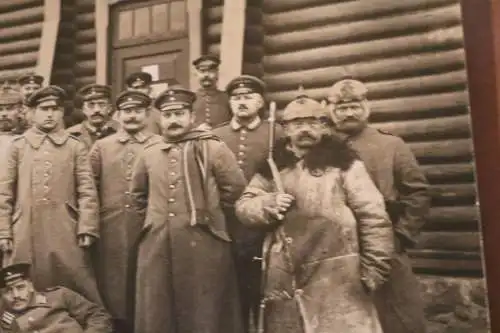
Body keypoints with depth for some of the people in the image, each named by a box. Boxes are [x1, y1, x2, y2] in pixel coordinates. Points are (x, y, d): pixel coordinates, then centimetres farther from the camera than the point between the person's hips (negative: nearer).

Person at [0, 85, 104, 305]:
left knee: (73, 294, 4)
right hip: (25, 235, 2)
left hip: (66, 233, -1)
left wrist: (87, 229, -6)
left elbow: (87, 192, 1)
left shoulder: (76, 147, 6)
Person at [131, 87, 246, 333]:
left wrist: (208, 211, 3)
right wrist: (153, 216, 16)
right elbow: (138, 193, 24)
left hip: (203, 245, -4)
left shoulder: (212, 148, -3)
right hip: (156, 245, 4)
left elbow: (235, 186, -3)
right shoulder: (148, 154, 11)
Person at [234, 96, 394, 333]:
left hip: (336, 280, -3)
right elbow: (243, 207, 9)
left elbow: (373, 216, -4)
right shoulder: (272, 167, 10)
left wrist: (373, 269, -8)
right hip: (285, 281, 4)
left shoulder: (343, 163, 0)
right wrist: (269, 204, -12)